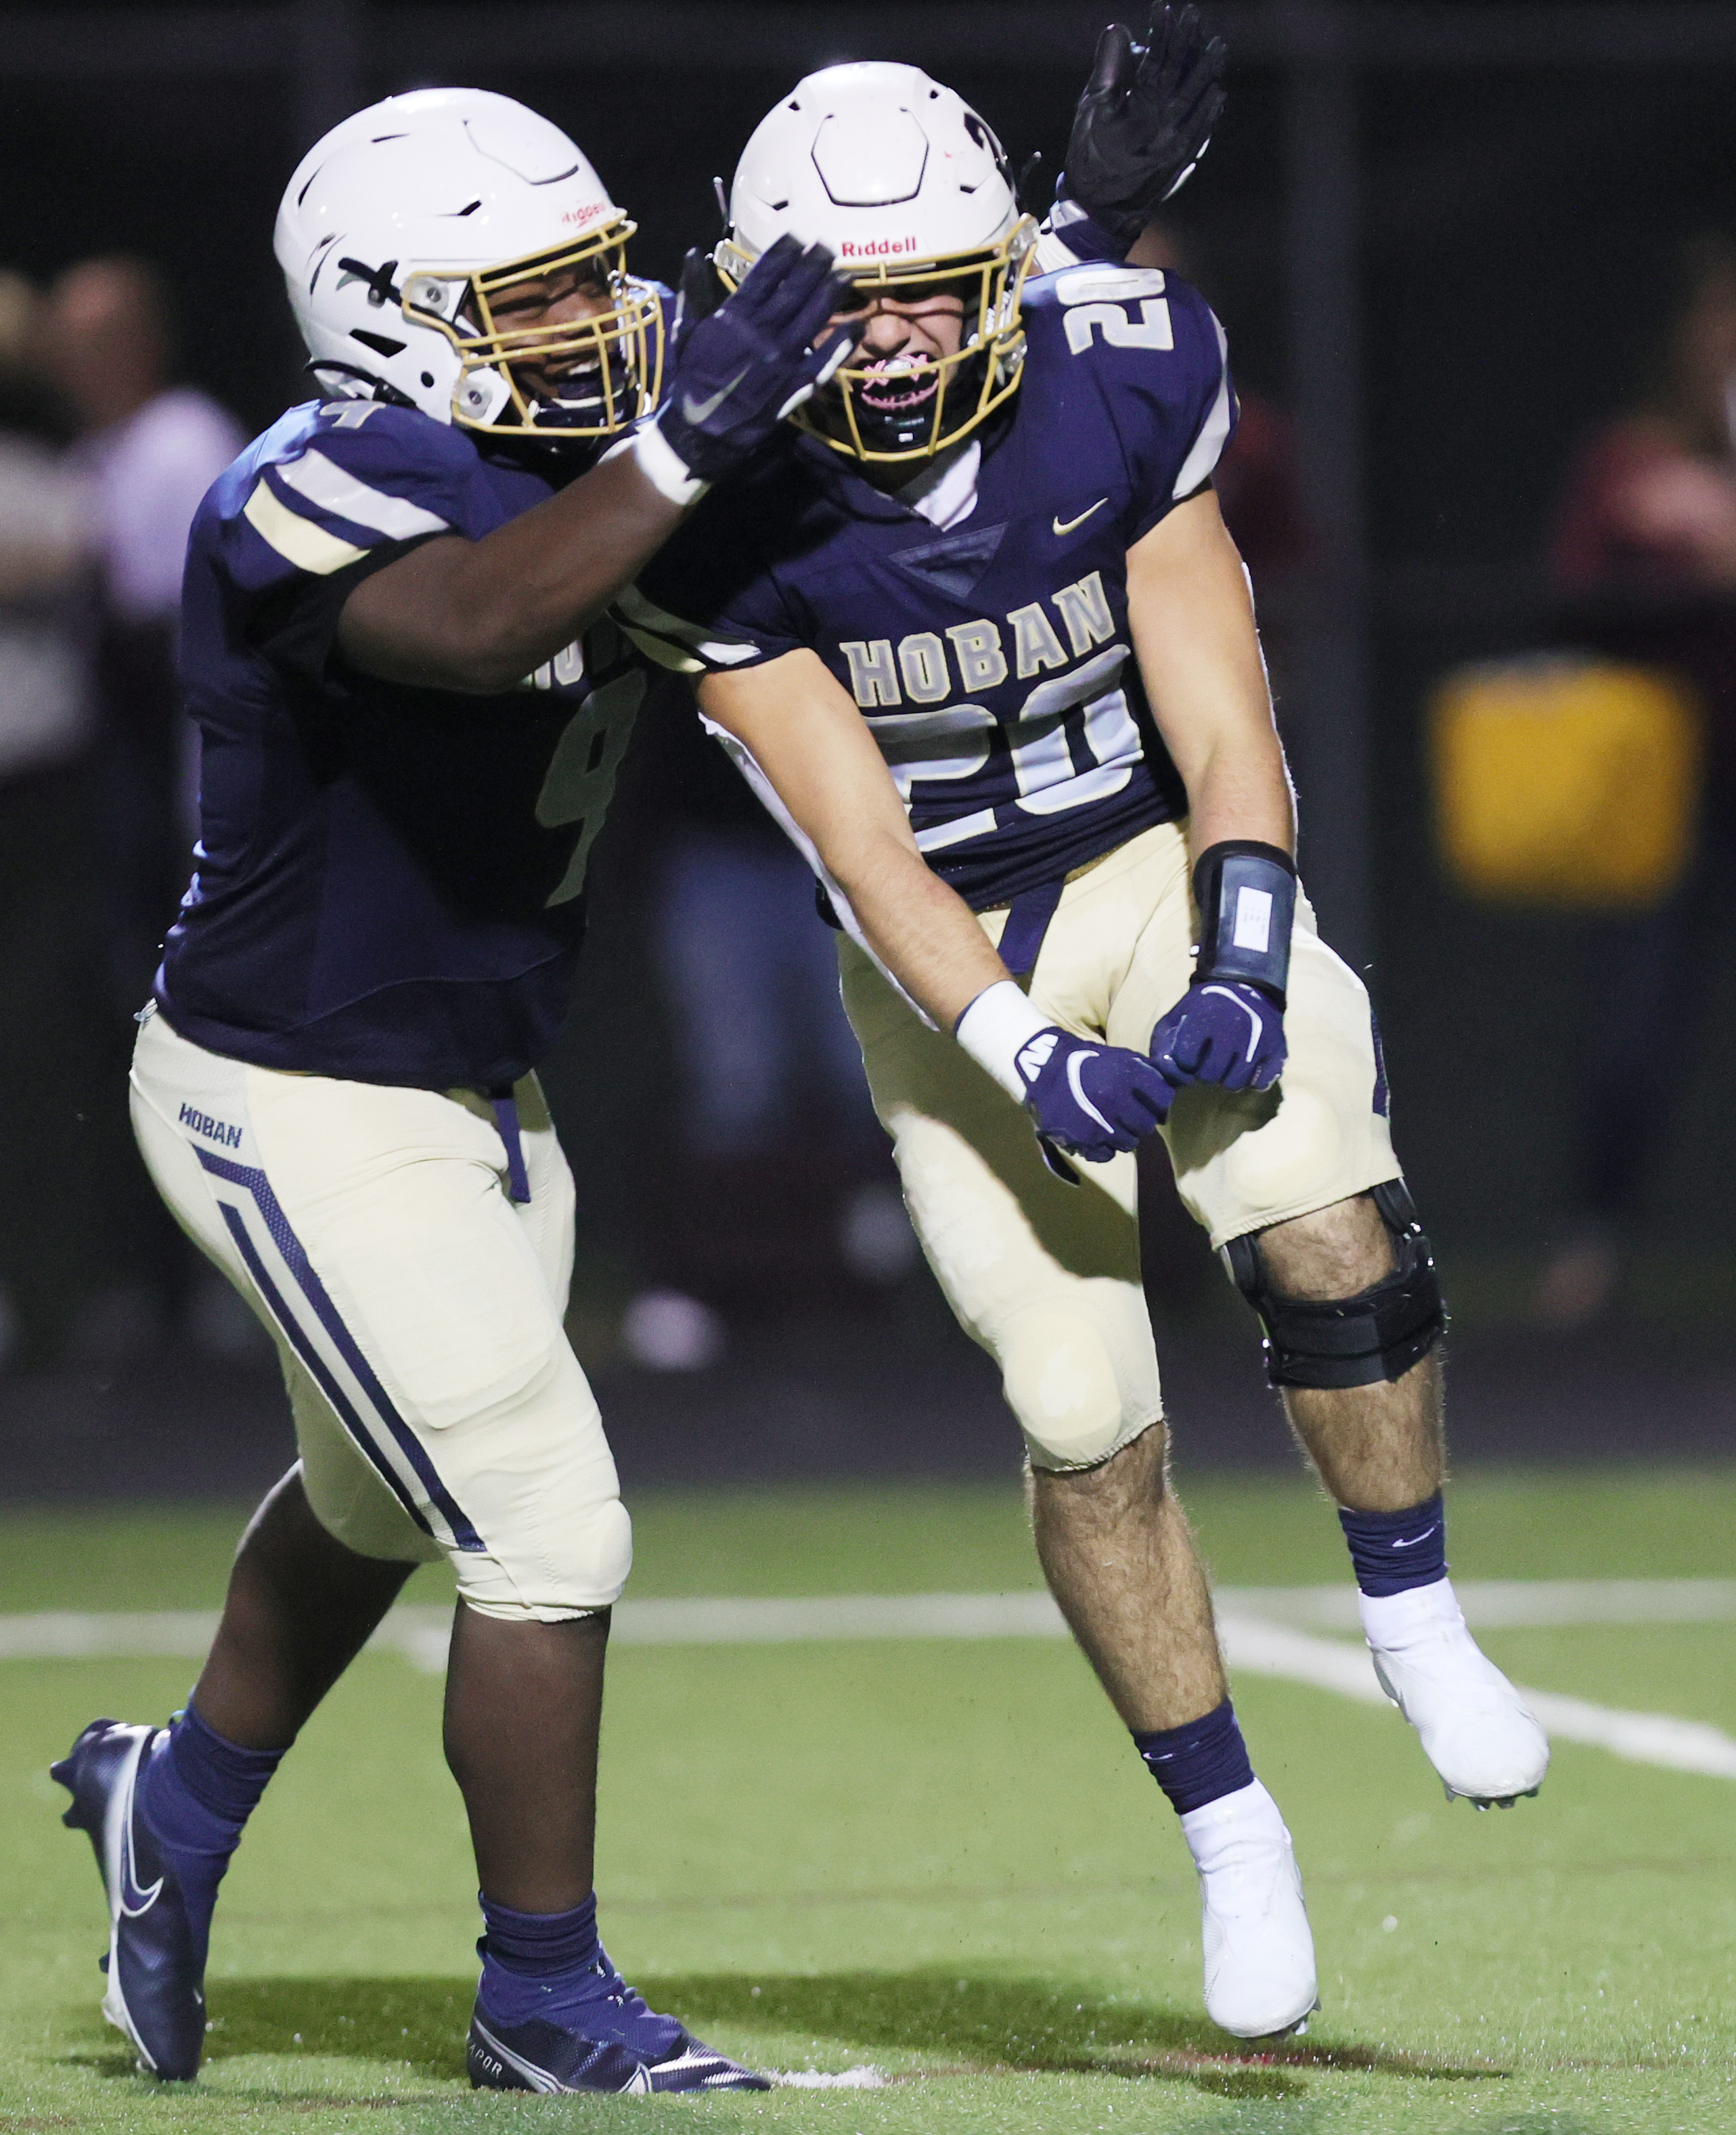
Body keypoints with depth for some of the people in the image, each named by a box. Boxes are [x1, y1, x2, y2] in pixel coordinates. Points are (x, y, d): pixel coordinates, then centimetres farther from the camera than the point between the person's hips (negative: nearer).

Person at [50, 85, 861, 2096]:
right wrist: (685, 438, -54)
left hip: (469, 1090, 9)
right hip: (300, 1116, -9)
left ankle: (175, 1801, 53)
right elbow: (472, 631, -47)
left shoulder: (580, 463, -2)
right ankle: (545, 2004, 9)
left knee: (379, 1506, 28)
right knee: (547, 1537, -7)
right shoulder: (318, 502, -26)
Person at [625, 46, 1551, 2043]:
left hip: (1165, 865, 1)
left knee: (1331, 1247, -24)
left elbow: (1224, 734, -11)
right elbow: (864, 855, -19)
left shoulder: (1120, 384, -16)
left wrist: (1245, 965, -27)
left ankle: (1413, 1626, 0)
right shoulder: (721, 507, -21)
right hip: (949, 959, -1)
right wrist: (1033, 1066, -31)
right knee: (1085, 1428, -6)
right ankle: (1229, 1831, 12)